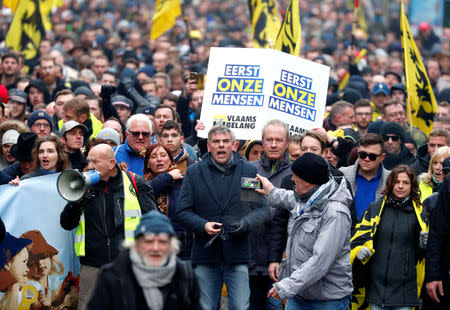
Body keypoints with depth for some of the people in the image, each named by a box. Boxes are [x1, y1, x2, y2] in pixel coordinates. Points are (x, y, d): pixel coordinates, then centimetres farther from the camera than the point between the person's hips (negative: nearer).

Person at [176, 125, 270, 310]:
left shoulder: (249, 171, 9)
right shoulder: (194, 172, 8)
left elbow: (262, 209, 8)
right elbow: (182, 211, 6)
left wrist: (246, 223, -11)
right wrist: (203, 225, -12)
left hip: (238, 254, -1)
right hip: (205, 254, 1)